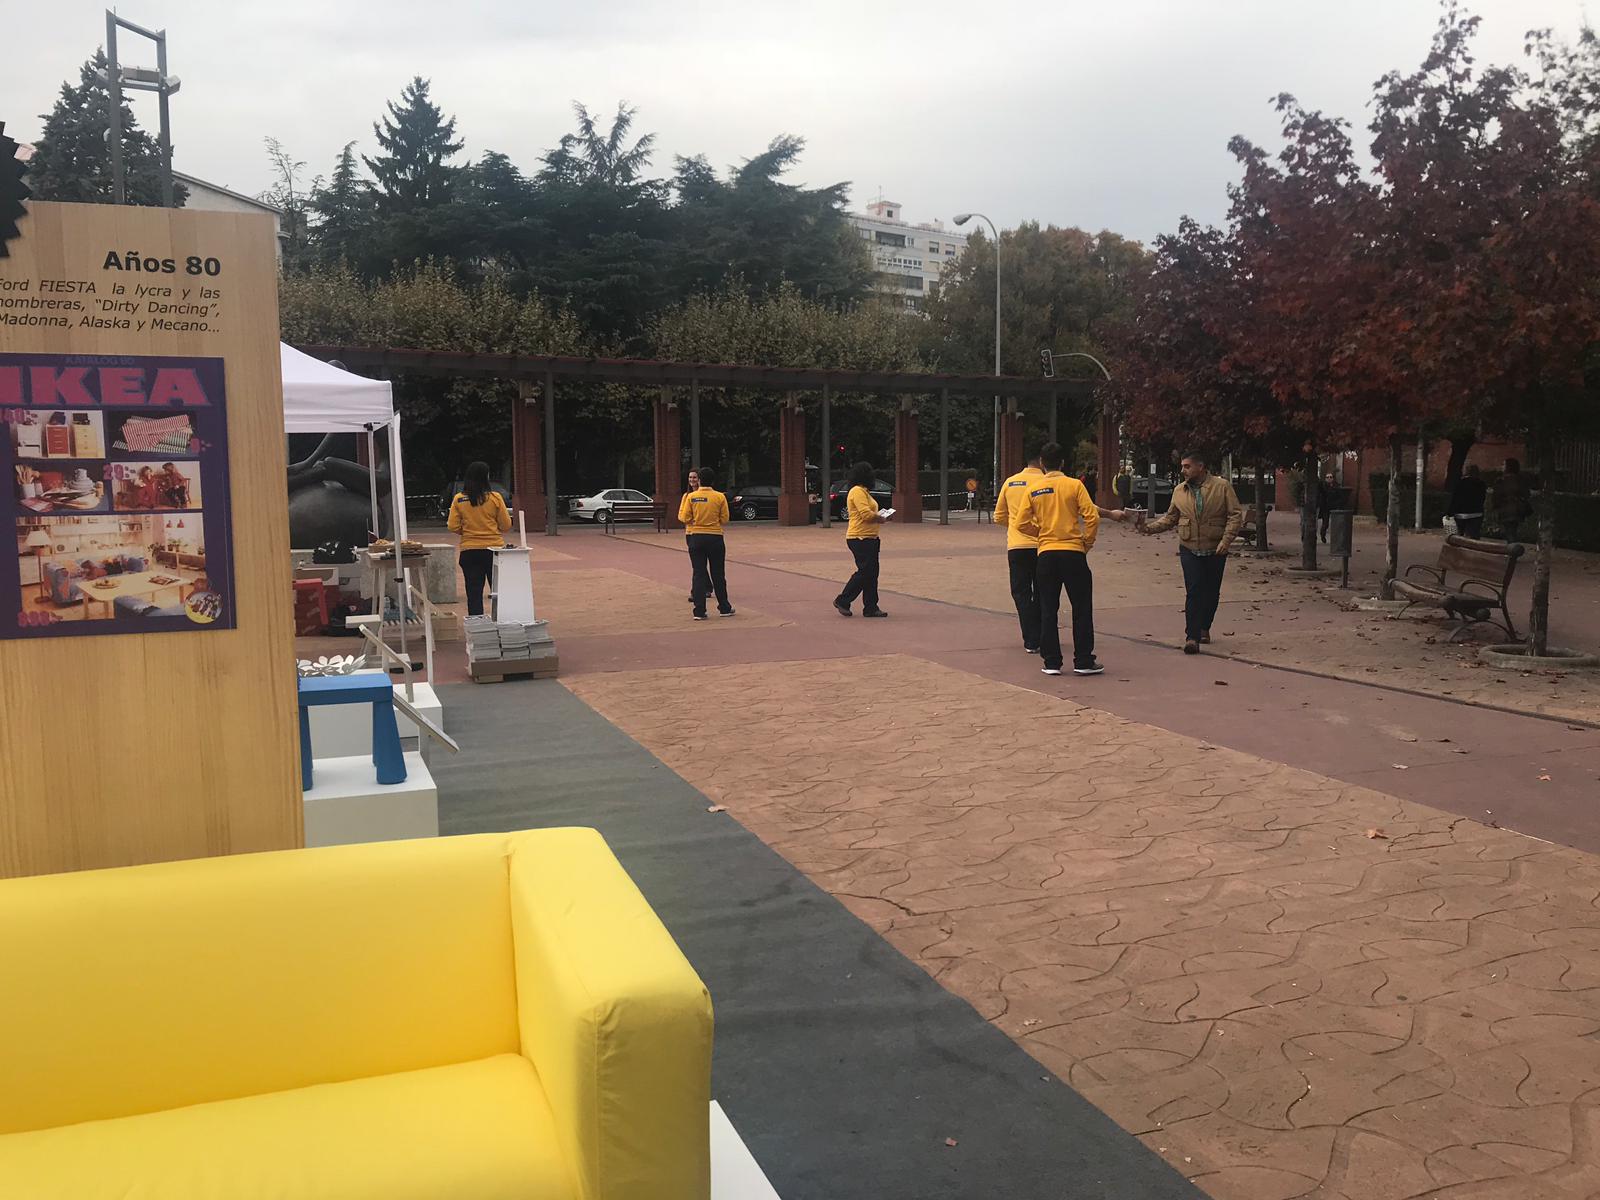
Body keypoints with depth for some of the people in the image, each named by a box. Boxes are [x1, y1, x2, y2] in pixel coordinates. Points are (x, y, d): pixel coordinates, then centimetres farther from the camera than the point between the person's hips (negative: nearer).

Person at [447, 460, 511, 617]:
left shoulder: (459, 499, -4)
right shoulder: (495, 498, -8)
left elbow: (453, 527, -3)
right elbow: (506, 525, -3)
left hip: (469, 551, 1)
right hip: (494, 549, -1)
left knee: (474, 592, 6)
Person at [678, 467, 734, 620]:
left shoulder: (691, 497, -4)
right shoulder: (720, 497, -5)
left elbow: (685, 518, -3)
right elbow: (725, 520, -2)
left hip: (696, 537, 0)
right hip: (715, 538, 0)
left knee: (699, 573, 4)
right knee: (718, 574, 11)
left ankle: (699, 611, 0)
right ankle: (724, 608, 20)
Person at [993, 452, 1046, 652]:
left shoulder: (1010, 482, 6)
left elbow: (999, 517, 13)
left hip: (1016, 546, 1)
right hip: (1041, 545, -1)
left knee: (1021, 593, 6)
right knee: (1041, 594, 12)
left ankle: (1030, 641, -1)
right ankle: (1042, 639, 17)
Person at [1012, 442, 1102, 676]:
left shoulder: (1032, 490, 2)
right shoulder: (1074, 485, -3)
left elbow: (1022, 523, -1)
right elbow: (1092, 517, -11)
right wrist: (1087, 541, 4)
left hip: (1046, 554, 2)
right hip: (1073, 553, -2)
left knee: (1048, 610, 8)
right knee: (1082, 609, 6)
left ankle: (1051, 662, 8)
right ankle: (1083, 661, 7)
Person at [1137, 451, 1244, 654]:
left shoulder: (1222, 486, -3)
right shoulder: (1179, 491, 7)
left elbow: (1236, 514, -5)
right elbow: (1170, 517, 13)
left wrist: (1226, 540, -15)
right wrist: (1149, 527, -2)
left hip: (1215, 550, -1)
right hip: (1189, 549, 1)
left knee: (1211, 592, 10)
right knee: (1193, 591, -11)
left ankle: (1204, 628, 31)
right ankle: (1192, 637, -14)